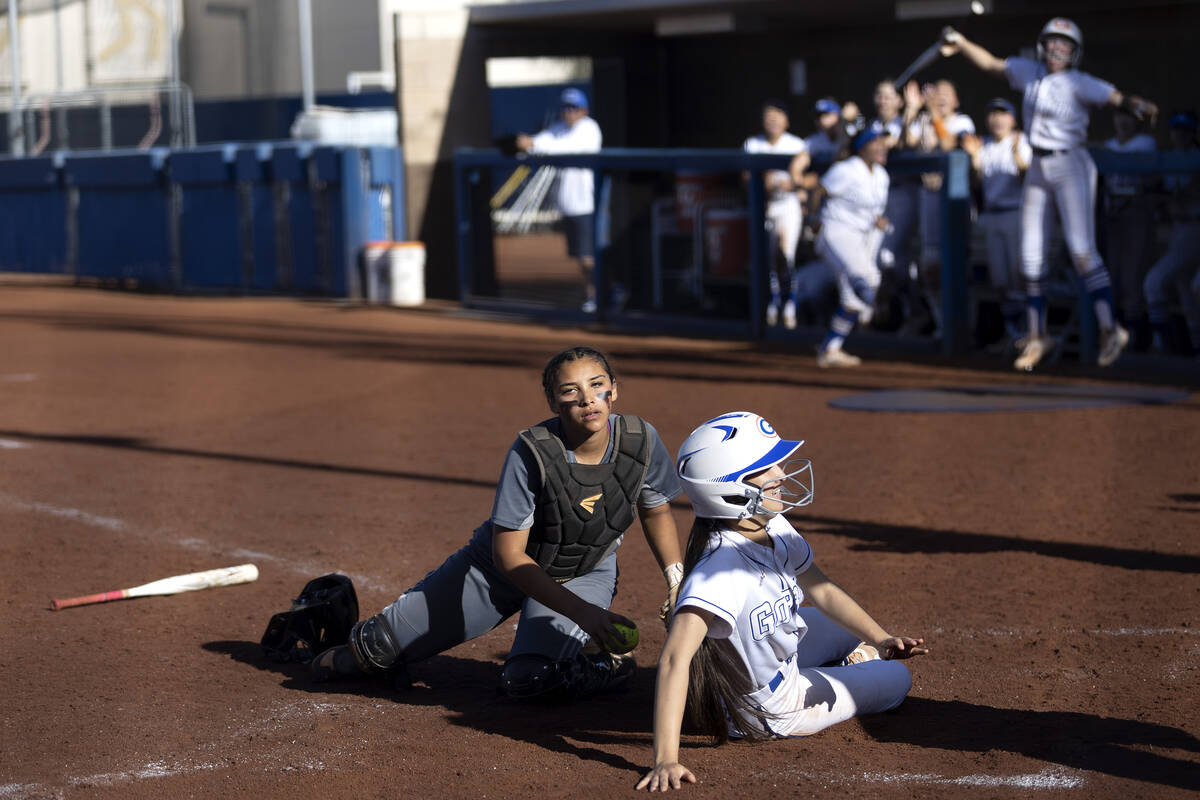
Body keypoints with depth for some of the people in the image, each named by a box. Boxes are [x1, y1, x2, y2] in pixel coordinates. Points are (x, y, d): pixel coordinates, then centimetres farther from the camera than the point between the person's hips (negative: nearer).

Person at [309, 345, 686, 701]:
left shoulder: (641, 441, -22)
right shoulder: (531, 453, -32)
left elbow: (656, 512, -1)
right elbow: (509, 555, -28)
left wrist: (679, 584, -11)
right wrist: (579, 611, -35)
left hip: (586, 574, 1)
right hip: (507, 564, -1)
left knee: (531, 677, -24)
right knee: (381, 645, -2)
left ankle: (602, 664, 8)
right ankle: (362, 646, 36)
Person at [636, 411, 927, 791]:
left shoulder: (776, 531, -14)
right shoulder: (719, 570, -41)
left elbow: (821, 590, 3)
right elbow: (674, 658, -49)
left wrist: (881, 639, -8)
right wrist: (666, 760, -56)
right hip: (768, 711, -7)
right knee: (896, 679, 10)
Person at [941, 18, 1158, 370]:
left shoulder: (1078, 84, -12)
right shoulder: (1030, 73, 6)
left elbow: (1117, 97, -27)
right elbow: (991, 64, 19)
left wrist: (1139, 105, -46)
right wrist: (962, 44, 13)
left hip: (1071, 168, -7)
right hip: (1038, 170, 7)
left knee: (1082, 251, -14)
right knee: (1031, 255, 7)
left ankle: (1110, 329, -7)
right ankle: (1038, 335, 18)